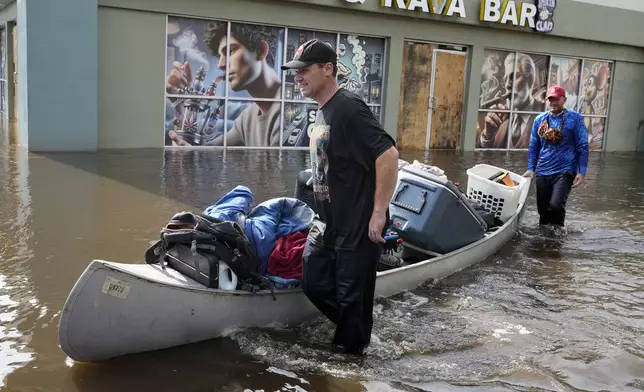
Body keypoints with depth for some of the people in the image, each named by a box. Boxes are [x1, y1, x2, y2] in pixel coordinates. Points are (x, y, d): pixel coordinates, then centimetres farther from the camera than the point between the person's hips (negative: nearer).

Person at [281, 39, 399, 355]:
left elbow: (388, 155, -26)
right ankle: (356, 332, 39)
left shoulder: (348, 108, -19)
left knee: (351, 297, 4)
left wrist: (379, 213, -25)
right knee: (315, 285, 17)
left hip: (358, 227, -10)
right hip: (328, 224, 10)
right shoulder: (321, 112, 10)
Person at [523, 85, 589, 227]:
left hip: (565, 172, -4)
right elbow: (533, 147, 14)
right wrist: (530, 168, 4)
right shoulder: (539, 120, 8)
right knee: (543, 210, 9)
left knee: (556, 205, -22)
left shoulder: (575, 119, -2)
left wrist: (581, 172, -10)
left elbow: (583, 147, -3)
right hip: (542, 173, 4)